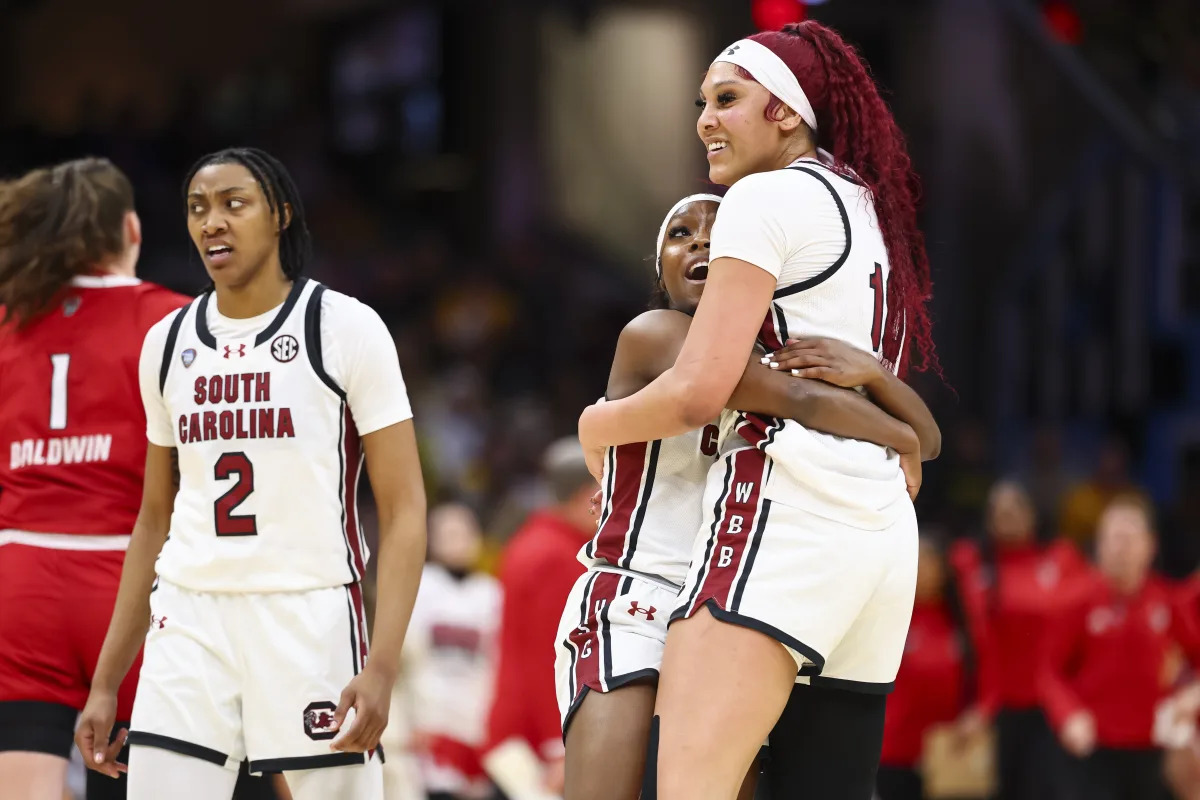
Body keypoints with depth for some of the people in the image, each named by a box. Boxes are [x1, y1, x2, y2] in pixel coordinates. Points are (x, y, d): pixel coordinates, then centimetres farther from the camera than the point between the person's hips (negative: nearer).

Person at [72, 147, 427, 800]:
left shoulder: (345, 327, -4)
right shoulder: (169, 342, 12)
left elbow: (404, 509, -6)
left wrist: (381, 668, -18)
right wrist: (105, 683, 16)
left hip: (310, 620, -4)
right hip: (188, 623, 4)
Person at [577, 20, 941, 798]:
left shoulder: (767, 197, -2)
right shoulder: (873, 211, 24)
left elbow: (700, 391, -10)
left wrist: (596, 425, 7)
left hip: (785, 506, -9)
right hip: (886, 527, 9)